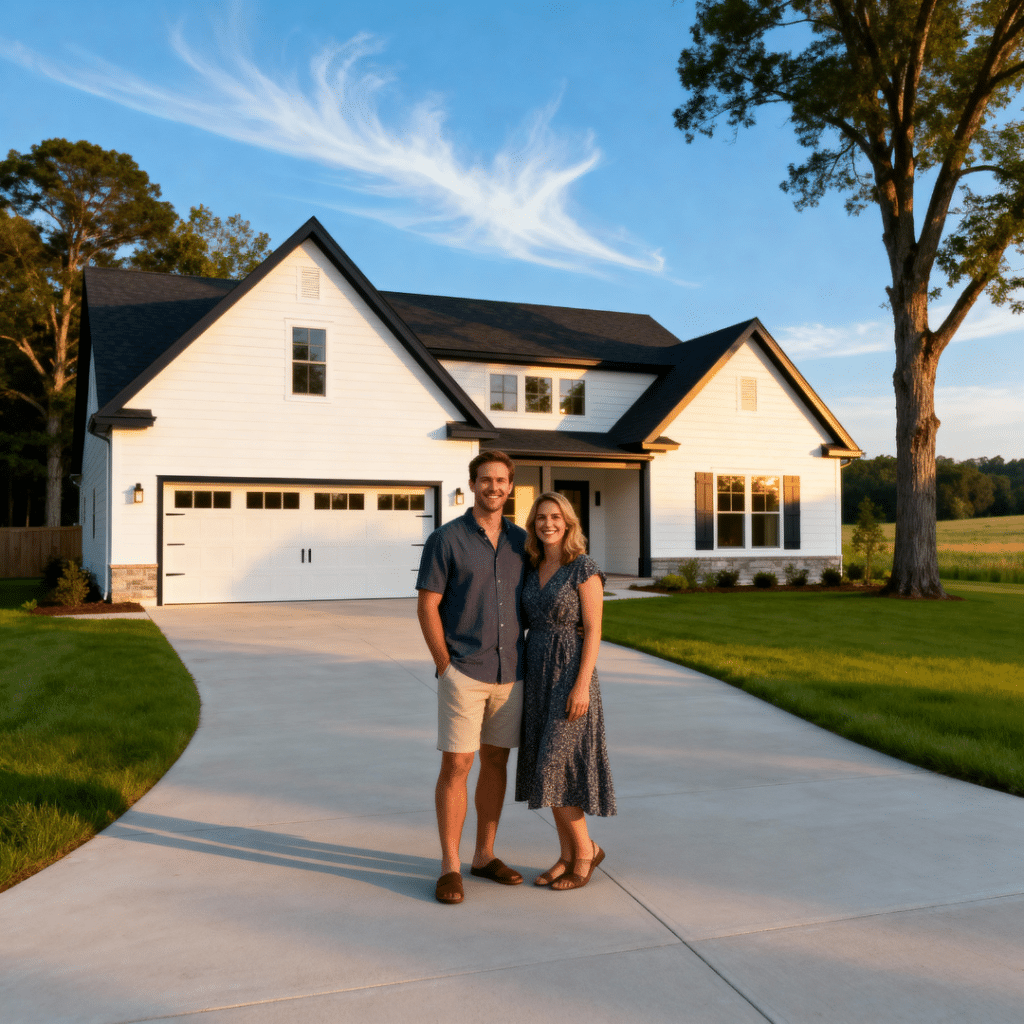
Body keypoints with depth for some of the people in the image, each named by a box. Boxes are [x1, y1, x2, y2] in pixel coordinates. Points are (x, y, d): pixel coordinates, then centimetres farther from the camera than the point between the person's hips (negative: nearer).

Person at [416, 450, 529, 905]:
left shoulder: (520, 541, 7)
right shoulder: (445, 539, -6)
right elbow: (427, 607, -7)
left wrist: (526, 660, 7)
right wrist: (445, 666, -10)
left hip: (509, 672, 5)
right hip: (463, 674, -5)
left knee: (496, 761, 11)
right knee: (456, 765, -2)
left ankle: (484, 855, 25)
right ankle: (450, 866, 9)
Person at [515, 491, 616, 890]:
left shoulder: (585, 568, -11)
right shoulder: (534, 570, 9)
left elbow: (593, 631, -14)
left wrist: (582, 685, -20)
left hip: (570, 677, -7)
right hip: (537, 677, 7)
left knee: (556, 771, -7)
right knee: (548, 772, 9)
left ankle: (586, 849, 12)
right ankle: (568, 857, 20)